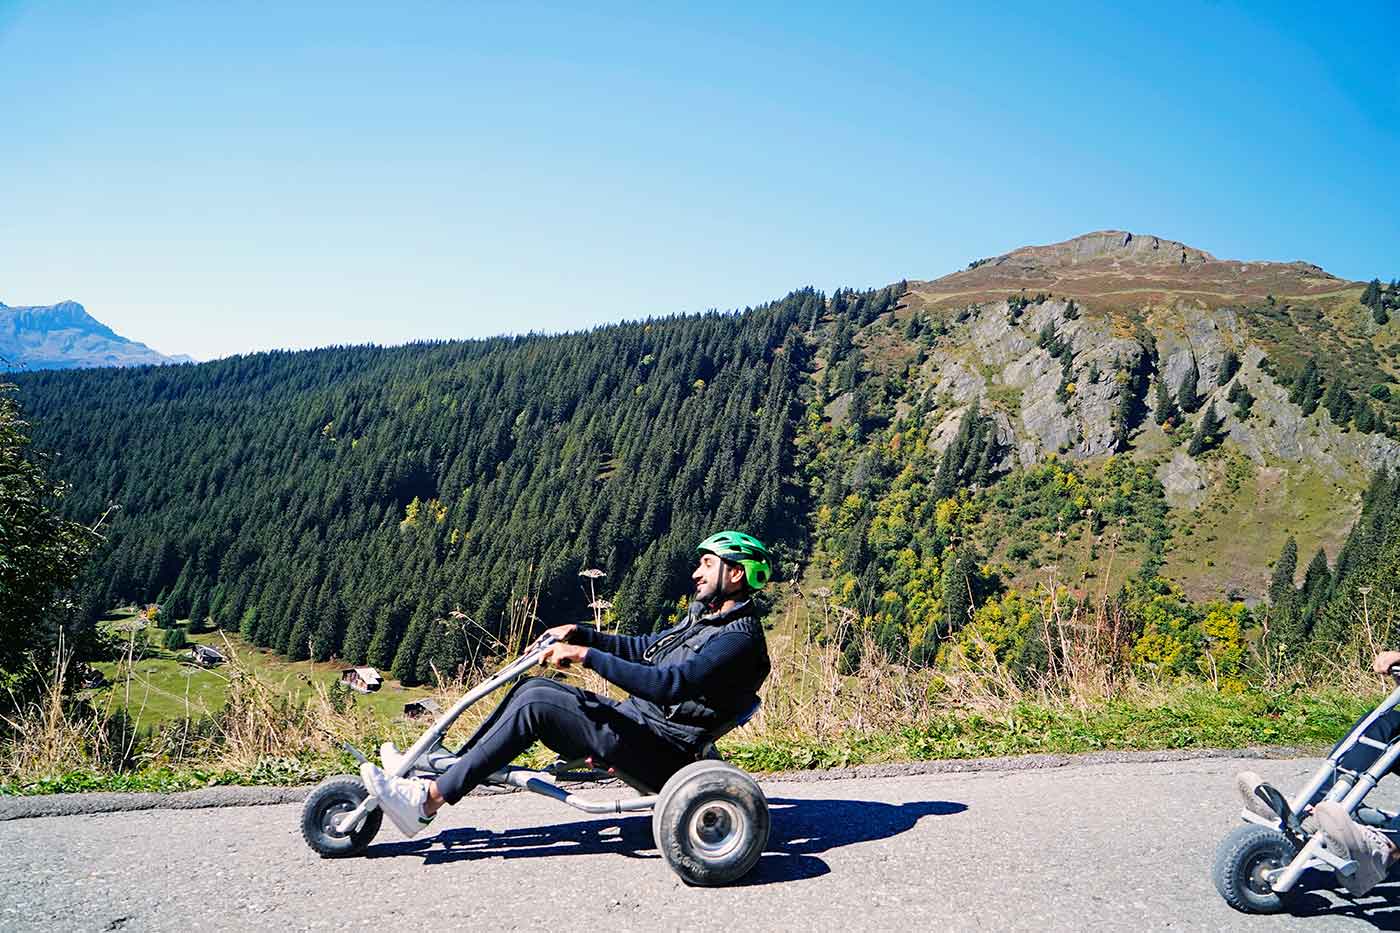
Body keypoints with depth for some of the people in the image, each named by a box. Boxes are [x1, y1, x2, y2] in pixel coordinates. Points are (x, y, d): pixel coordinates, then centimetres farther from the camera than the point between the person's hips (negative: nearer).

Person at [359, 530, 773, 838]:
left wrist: (587, 655, -28)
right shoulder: (704, 617, 18)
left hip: (658, 752, -10)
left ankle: (428, 799, -18)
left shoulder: (739, 639, -15)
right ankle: (439, 771, 4)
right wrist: (580, 634, 9)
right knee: (535, 686, 4)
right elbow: (640, 648, 24)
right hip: (634, 717, 10)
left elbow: (672, 684, -28)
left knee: (535, 703, -21)